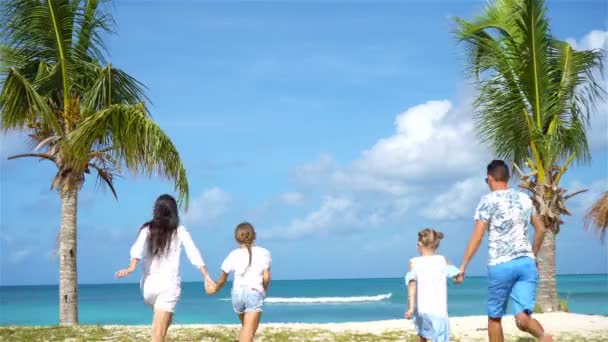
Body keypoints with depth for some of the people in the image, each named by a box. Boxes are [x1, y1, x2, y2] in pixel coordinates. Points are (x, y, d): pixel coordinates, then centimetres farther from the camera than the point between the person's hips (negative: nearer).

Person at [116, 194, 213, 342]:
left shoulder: (147, 229, 4)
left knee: (165, 319, 31)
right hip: (169, 284, -2)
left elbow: (138, 248, -15)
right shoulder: (180, 231, 2)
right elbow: (193, 253, -6)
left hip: (149, 284, 3)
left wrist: (131, 267, -30)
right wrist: (206, 276, -8)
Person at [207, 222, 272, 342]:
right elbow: (266, 277, -2)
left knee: (246, 327, 26)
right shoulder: (264, 253, 5)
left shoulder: (233, 255, 9)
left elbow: (223, 279, 16)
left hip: (238, 293, 4)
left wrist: (215, 288, 36)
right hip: (255, 293, -3)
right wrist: (264, 290, 18)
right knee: (249, 331, -12)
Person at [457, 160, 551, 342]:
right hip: (526, 263, 4)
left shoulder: (488, 200, -3)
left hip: (500, 265, -4)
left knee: (494, 317, 12)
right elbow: (541, 229, 21)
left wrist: (463, 266, -5)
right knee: (522, 318, -2)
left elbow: (477, 236, -9)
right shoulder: (525, 198, 14)